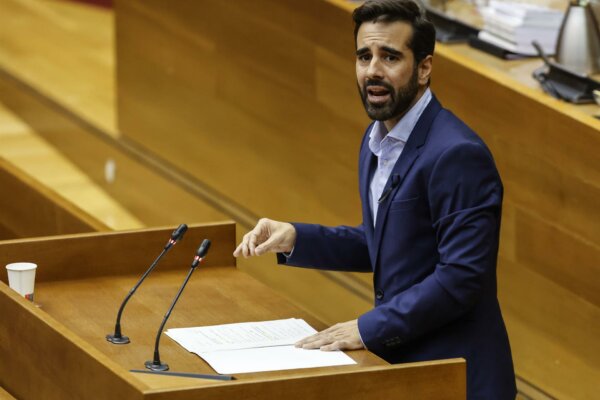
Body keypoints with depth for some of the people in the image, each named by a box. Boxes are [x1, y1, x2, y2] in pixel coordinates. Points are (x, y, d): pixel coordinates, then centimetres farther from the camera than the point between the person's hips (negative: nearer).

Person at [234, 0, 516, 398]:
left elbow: (461, 277, -23)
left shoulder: (458, 154, -21)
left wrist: (369, 328, -20)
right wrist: (294, 238, 3)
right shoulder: (379, 137, 7)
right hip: (399, 360, 8)